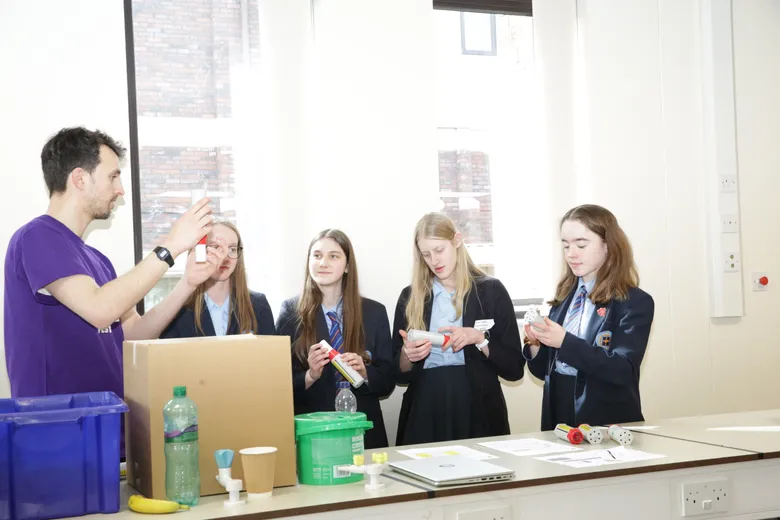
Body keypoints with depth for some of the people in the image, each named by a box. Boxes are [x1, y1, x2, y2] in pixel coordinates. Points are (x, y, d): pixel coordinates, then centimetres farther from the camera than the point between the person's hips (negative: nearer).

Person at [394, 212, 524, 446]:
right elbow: (400, 374, 9)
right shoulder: (410, 297, 6)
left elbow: (514, 368, -1)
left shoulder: (491, 291, 1)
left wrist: (479, 338, -15)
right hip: (424, 413, 2)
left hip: (478, 411, -1)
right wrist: (407, 354, -12)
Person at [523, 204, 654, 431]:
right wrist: (536, 344, -8)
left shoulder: (635, 302, -6)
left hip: (609, 426, -5)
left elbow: (624, 371, -18)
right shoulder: (563, 299, 8)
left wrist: (565, 342, -24)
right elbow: (545, 370, 12)